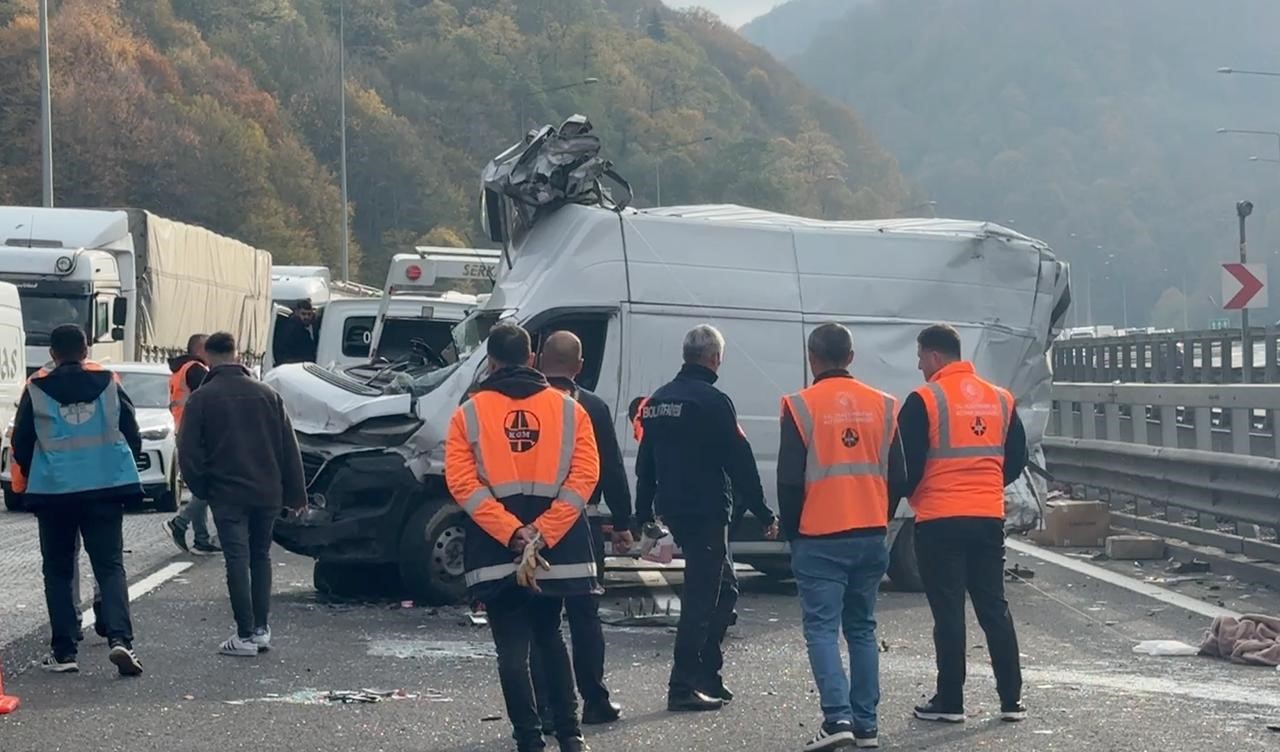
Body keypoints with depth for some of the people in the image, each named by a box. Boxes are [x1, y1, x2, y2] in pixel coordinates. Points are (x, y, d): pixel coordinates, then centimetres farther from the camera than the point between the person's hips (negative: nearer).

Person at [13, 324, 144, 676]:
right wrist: (121, 471, 23)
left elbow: (21, 447, 4)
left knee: (58, 571, 11)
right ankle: (119, 638, -17)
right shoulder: (109, 385, 2)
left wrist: (35, 476, 23)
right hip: (105, 489, 1)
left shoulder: (36, 391, -1)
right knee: (110, 566, 2)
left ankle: (63, 651, 7)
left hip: (53, 491, 0)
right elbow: (133, 438, 6)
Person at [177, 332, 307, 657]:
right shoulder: (267, 395, 5)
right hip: (267, 493, 3)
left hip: (227, 494, -3)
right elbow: (289, 448, 6)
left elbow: (188, 453, -7)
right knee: (260, 556, 16)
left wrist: (201, 489, 7)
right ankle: (262, 628, 14)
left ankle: (246, 635, -4)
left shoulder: (201, 399, -5)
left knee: (237, 560, -2)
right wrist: (296, 493, 11)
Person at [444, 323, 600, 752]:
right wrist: (540, 535, -10)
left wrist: (514, 536, -13)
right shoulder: (568, 409, 4)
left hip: (495, 552, -2)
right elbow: (584, 477, -5)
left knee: (512, 649, 5)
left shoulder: (470, 413, 1)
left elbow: (463, 483, -9)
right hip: (558, 548, 2)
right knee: (549, 638, 20)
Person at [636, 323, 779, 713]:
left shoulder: (657, 401, 13)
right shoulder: (713, 402, -12)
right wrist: (764, 514, -7)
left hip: (672, 509, 8)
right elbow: (740, 462, -12)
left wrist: (643, 515, 25)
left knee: (722, 587, 19)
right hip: (706, 512, -8)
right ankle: (684, 686, -8)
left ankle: (708, 677, 18)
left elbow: (645, 463, 19)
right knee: (702, 597, -6)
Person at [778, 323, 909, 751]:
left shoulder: (801, 407, -7)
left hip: (820, 539, -4)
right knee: (862, 628, 13)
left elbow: (789, 480, -7)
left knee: (822, 629, -2)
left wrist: (792, 532, 5)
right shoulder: (881, 406, 6)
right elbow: (898, 476, 8)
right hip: (871, 539, 4)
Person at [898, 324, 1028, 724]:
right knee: (993, 607, 12)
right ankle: (1011, 699, 12)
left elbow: (908, 465, -11)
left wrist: (903, 495, 8)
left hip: (940, 521, -5)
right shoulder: (1000, 399, 9)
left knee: (948, 611, 1)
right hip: (989, 518, 5)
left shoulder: (924, 401, -10)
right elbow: (1016, 461, 13)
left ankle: (950, 701, 4)